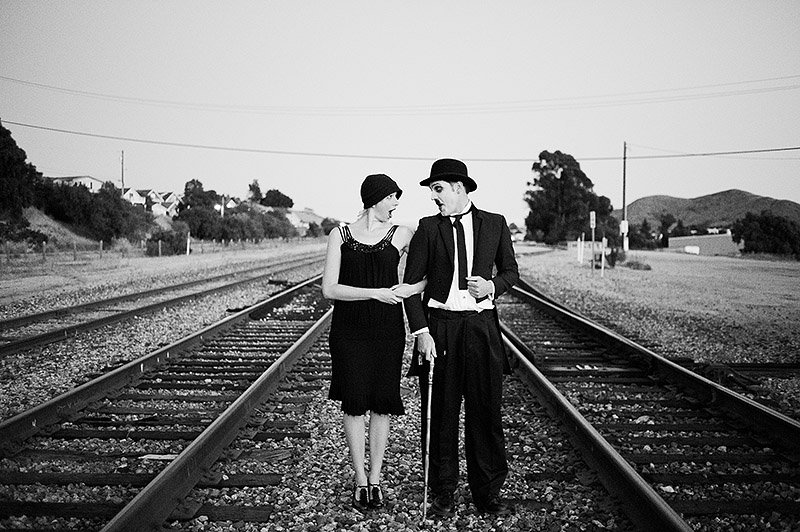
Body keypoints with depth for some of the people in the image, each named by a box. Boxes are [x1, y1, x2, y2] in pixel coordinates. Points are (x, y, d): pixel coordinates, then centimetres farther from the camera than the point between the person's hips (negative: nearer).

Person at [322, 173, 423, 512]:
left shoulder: (402, 235, 3)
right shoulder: (340, 236, 1)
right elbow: (329, 289, -7)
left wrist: (410, 289, -11)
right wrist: (376, 293, -13)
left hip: (387, 329, 1)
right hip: (349, 329, -1)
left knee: (382, 402, 4)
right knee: (354, 403, 1)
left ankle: (375, 479, 15)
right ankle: (360, 480, 13)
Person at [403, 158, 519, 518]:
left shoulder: (495, 224, 7)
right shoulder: (428, 228, 4)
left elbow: (511, 271, 16)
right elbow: (411, 283, 2)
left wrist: (492, 286, -6)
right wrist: (420, 332, -8)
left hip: (481, 327, 1)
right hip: (439, 326, 0)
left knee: (486, 413, 3)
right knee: (440, 416, 4)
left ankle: (487, 494, 16)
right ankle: (442, 494, 16)